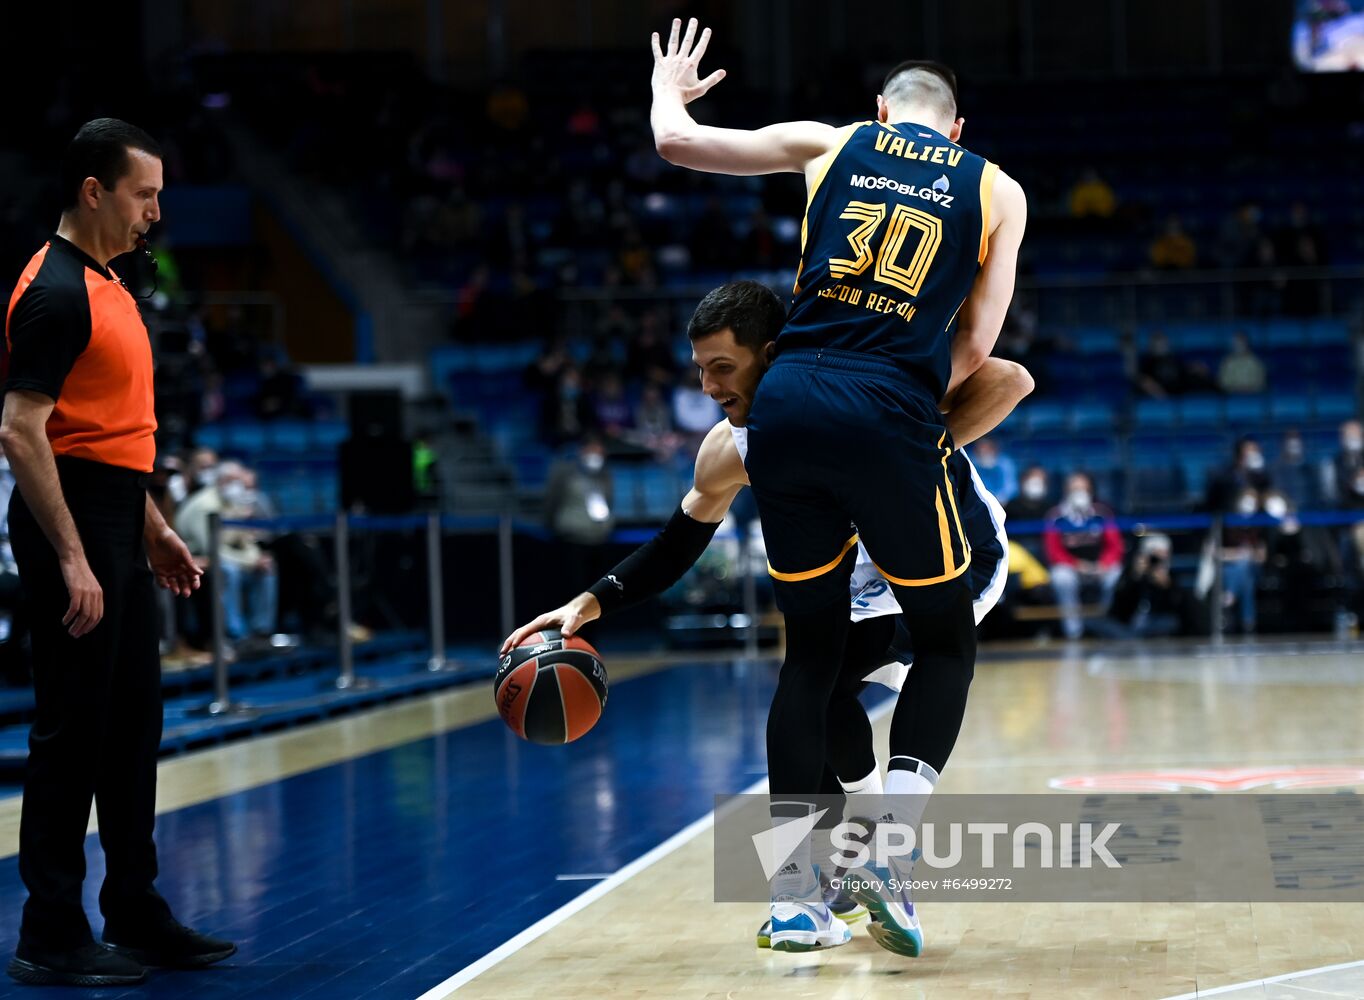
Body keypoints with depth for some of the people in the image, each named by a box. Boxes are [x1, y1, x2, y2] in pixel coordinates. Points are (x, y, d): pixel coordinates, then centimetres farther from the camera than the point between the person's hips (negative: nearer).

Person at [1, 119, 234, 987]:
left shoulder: (108, 286, 16)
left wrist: (151, 529, 22)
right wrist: (72, 559, -24)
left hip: (116, 529, 10)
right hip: (71, 527, -10)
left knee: (134, 721, 13)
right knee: (72, 731, -5)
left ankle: (137, 917, 22)